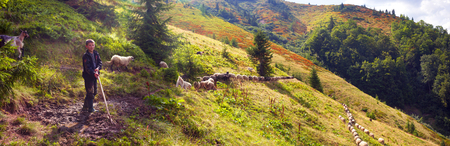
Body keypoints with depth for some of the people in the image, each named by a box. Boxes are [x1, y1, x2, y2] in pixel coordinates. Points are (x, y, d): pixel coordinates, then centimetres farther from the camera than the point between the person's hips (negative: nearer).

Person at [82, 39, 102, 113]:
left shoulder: (96, 54, 8)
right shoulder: (86, 56, -13)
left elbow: (100, 62, 5)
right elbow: (87, 67, -20)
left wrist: (98, 68, -16)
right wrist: (93, 73, -34)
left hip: (94, 76, 8)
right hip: (88, 76, -8)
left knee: (94, 92, 14)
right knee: (90, 92, -4)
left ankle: (85, 107, 26)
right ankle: (90, 109, 7)